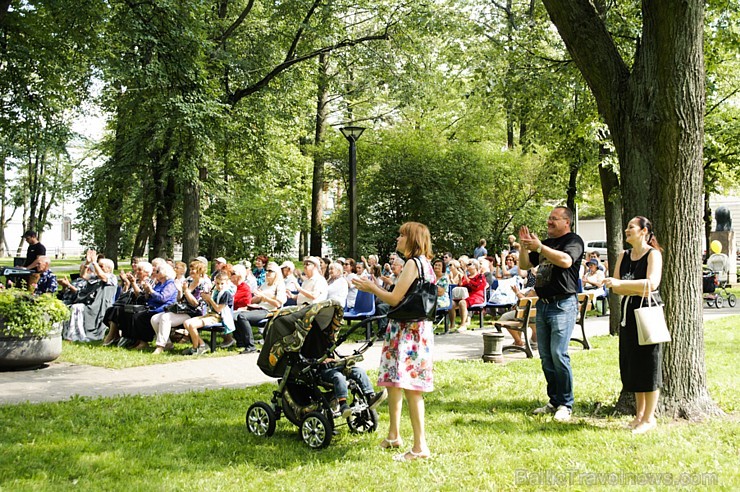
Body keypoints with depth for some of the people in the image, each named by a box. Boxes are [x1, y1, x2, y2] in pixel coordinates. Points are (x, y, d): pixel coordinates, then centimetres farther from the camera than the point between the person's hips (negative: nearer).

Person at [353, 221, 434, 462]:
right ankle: (393, 435, 30)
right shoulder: (425, 264, 15)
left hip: (408, 329, -10)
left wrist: (372, 288, -2)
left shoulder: (413, 264, -15)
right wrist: (376, 287, 19)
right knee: (393, 383, 18)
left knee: (409, 386, -10)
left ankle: (420, 446, -9)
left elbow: (394, 299, -16)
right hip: (411, 327, 10)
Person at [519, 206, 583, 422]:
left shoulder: (573, 240, -4)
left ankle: (566, 404, -3)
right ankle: (554, 401, 18)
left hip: (563, 305, -8)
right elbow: (524, 265, 19)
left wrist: (539, 247, -22)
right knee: (546, 356, 9)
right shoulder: (546, 242, 20)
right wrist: (524, 246, 2)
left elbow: (566, 260, -24)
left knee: (558, 354, -12)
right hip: (543, 304, 8)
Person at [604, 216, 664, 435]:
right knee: (631, 365, 10)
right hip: (628, 313, 7)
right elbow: (615, 286, 5)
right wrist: (637, 291, -12)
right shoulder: (623, 256, 12)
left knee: (648, 364, -2)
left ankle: (649, 418, 6)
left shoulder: (653, 254, -7)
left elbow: (652, 283, -22)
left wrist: (621, 284, -28)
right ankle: (639, 414, 22)